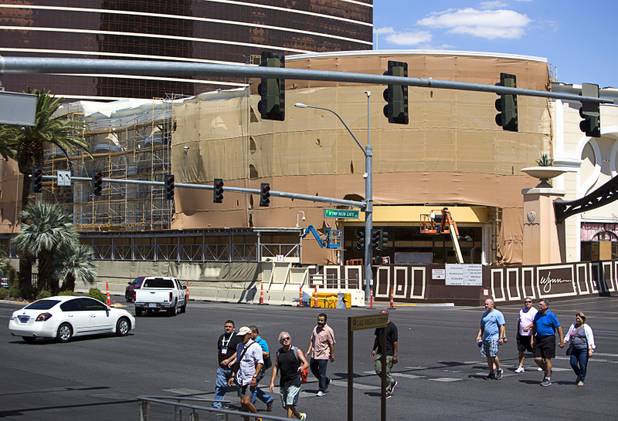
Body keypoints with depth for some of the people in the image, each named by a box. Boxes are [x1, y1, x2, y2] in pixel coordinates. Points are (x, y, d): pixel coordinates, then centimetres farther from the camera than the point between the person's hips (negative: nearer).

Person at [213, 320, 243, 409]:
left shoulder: (237, 338, -8)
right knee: (219, 386, -2)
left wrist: (229, 360, -21)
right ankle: (217, 405, -2)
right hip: (222, 367, 6)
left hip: (232, 367, -6)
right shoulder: (221, 337, 14)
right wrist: (220, 362, 15)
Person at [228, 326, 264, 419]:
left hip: (251, 380, -7)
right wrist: (233, 376, 18)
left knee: (246, 402, -12)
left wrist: (255, 377, -21)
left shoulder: (255, 346, -9)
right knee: (242, 402, 6)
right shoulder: (239, 346, 13)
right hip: (241, 379, 7)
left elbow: (260, 363, -13)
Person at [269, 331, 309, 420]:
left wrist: (302, 367, -34)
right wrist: (272, 382, 6)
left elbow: (306, 363, -10)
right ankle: (300, 416, 36)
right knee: (285, 406, 12)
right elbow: (276, 367, 11)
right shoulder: (279, 352, 6)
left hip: (294, 382, -5)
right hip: (283, 382, 5)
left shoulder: (297, 351, -5)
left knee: (290, 405, -14)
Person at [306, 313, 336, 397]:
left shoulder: (328, 330, -13)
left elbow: (332, 344, -9)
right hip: (314, 354, 7)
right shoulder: (315, 328, 7)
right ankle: (326, 380, 37)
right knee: (313, 368, 17)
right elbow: (311, 340, 14)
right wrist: (308, 350, 8)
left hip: (323, 355, -7)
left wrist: (332, 355, -8)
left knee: (321, 373, -2)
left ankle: (322, 390, 11)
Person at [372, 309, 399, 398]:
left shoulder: (392, 327, -12)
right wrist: (374, 349, 15)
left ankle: (388, 391, 9)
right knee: (378, 370, 3)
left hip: (389, 353, -7)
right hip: (380, 351, 7)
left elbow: (395, 342, -13)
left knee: (386, 372, -5)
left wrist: (395, 355, -15)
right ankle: (392, 382, 24)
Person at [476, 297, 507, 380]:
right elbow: (481, 327, 21)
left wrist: (501, 337, -13)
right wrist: (479, 336, 12)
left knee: (493, 355, -13)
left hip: (494, 337, -7)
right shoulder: (484, 314, 16)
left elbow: (502, 326, -7)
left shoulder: (498, 313, -3)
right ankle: (491, 372, 12)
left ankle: (499, 369, 7)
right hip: (486, 338, 7)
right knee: (488, 356, 5)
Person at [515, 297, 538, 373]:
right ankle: (520, 367, 8)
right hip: (521, 334, 6)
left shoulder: (534, 311, -7)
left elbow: (535, 322, -16)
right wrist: (518, 331, 20)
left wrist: (528, 327, -28)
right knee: (521, 351, 3)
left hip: (530, 334, -6)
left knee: (534, 351, 4)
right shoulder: (521, 310, 13)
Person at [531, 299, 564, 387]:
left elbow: (559, 328, -8)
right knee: (537, 359, 2)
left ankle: (548, 379, 10)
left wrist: (562, 341, -10)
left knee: (547, 359, -1)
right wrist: (533, 339, 16)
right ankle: (547, 371, 28)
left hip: (548, 339, -6)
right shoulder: (537, 315, 8)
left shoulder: (551, 315, -10)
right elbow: (534, 327, 19)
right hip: (539, 339, 6)